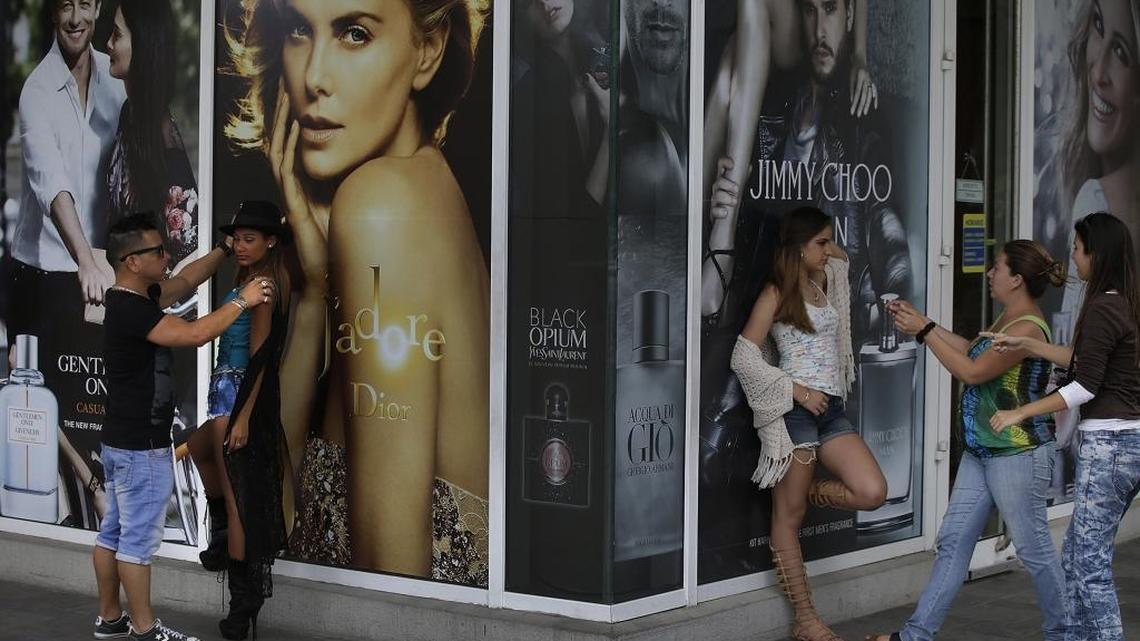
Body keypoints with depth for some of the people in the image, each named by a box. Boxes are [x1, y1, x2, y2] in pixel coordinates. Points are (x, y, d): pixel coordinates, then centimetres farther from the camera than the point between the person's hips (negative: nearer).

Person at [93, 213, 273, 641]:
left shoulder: (135, 299, 8)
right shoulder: (131, 309, -22)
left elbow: (187, 281, 19)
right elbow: (194, 334, -29)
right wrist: (243, 301, -19)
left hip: (122, 440, 10)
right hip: (141, 446, -10)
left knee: (114, 532, 14)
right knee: (139, 538, -3)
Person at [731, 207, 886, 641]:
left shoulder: (825, 281, 14)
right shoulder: (777, 295, -5)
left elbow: (840, 258, 38)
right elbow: (743, 357, -12)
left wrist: (828, 256, 18)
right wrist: (797, 390, -14)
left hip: (830, 409, 7)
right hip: (796, 410, -7)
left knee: (873, 493, -9)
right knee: (788, 517, 0)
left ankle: (805, 491, 17)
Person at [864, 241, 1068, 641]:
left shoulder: (1027, 329, -20)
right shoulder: (1007, 319, 10)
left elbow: (971, 372, -18)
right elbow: (971, 350, 21)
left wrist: (924, 332, -12)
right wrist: (920, 321, 16)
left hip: (1018, 454, -10)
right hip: (981, 452, 10)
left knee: (1034, 548, 2)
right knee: (952, 541, 9)